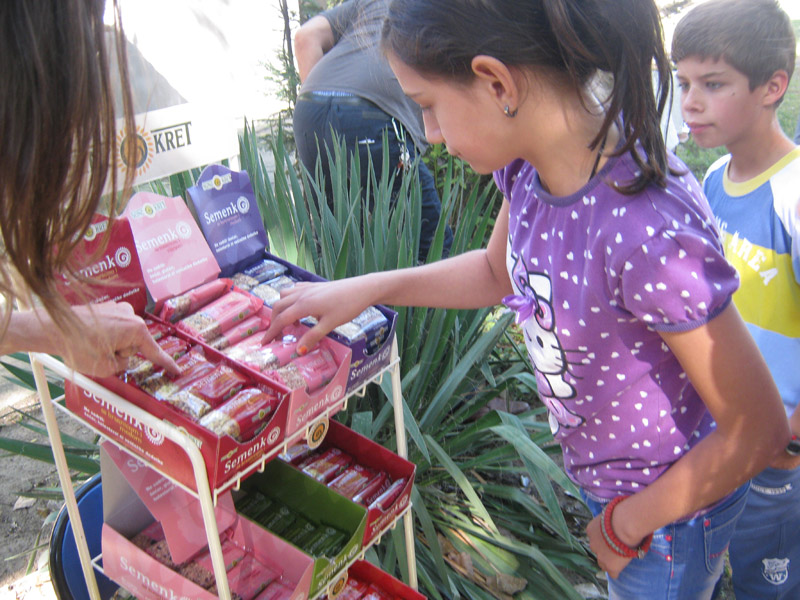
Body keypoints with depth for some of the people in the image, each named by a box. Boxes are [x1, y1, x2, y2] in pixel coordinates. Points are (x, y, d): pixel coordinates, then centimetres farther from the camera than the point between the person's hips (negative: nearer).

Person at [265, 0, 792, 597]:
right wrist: (365, 289, -1)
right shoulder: (528, 161, -14)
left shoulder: (648, 234, -38)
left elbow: (758, 431, -26)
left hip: (672, 498, -7)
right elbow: (497, 271, 7)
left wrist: (623, 528, -13)